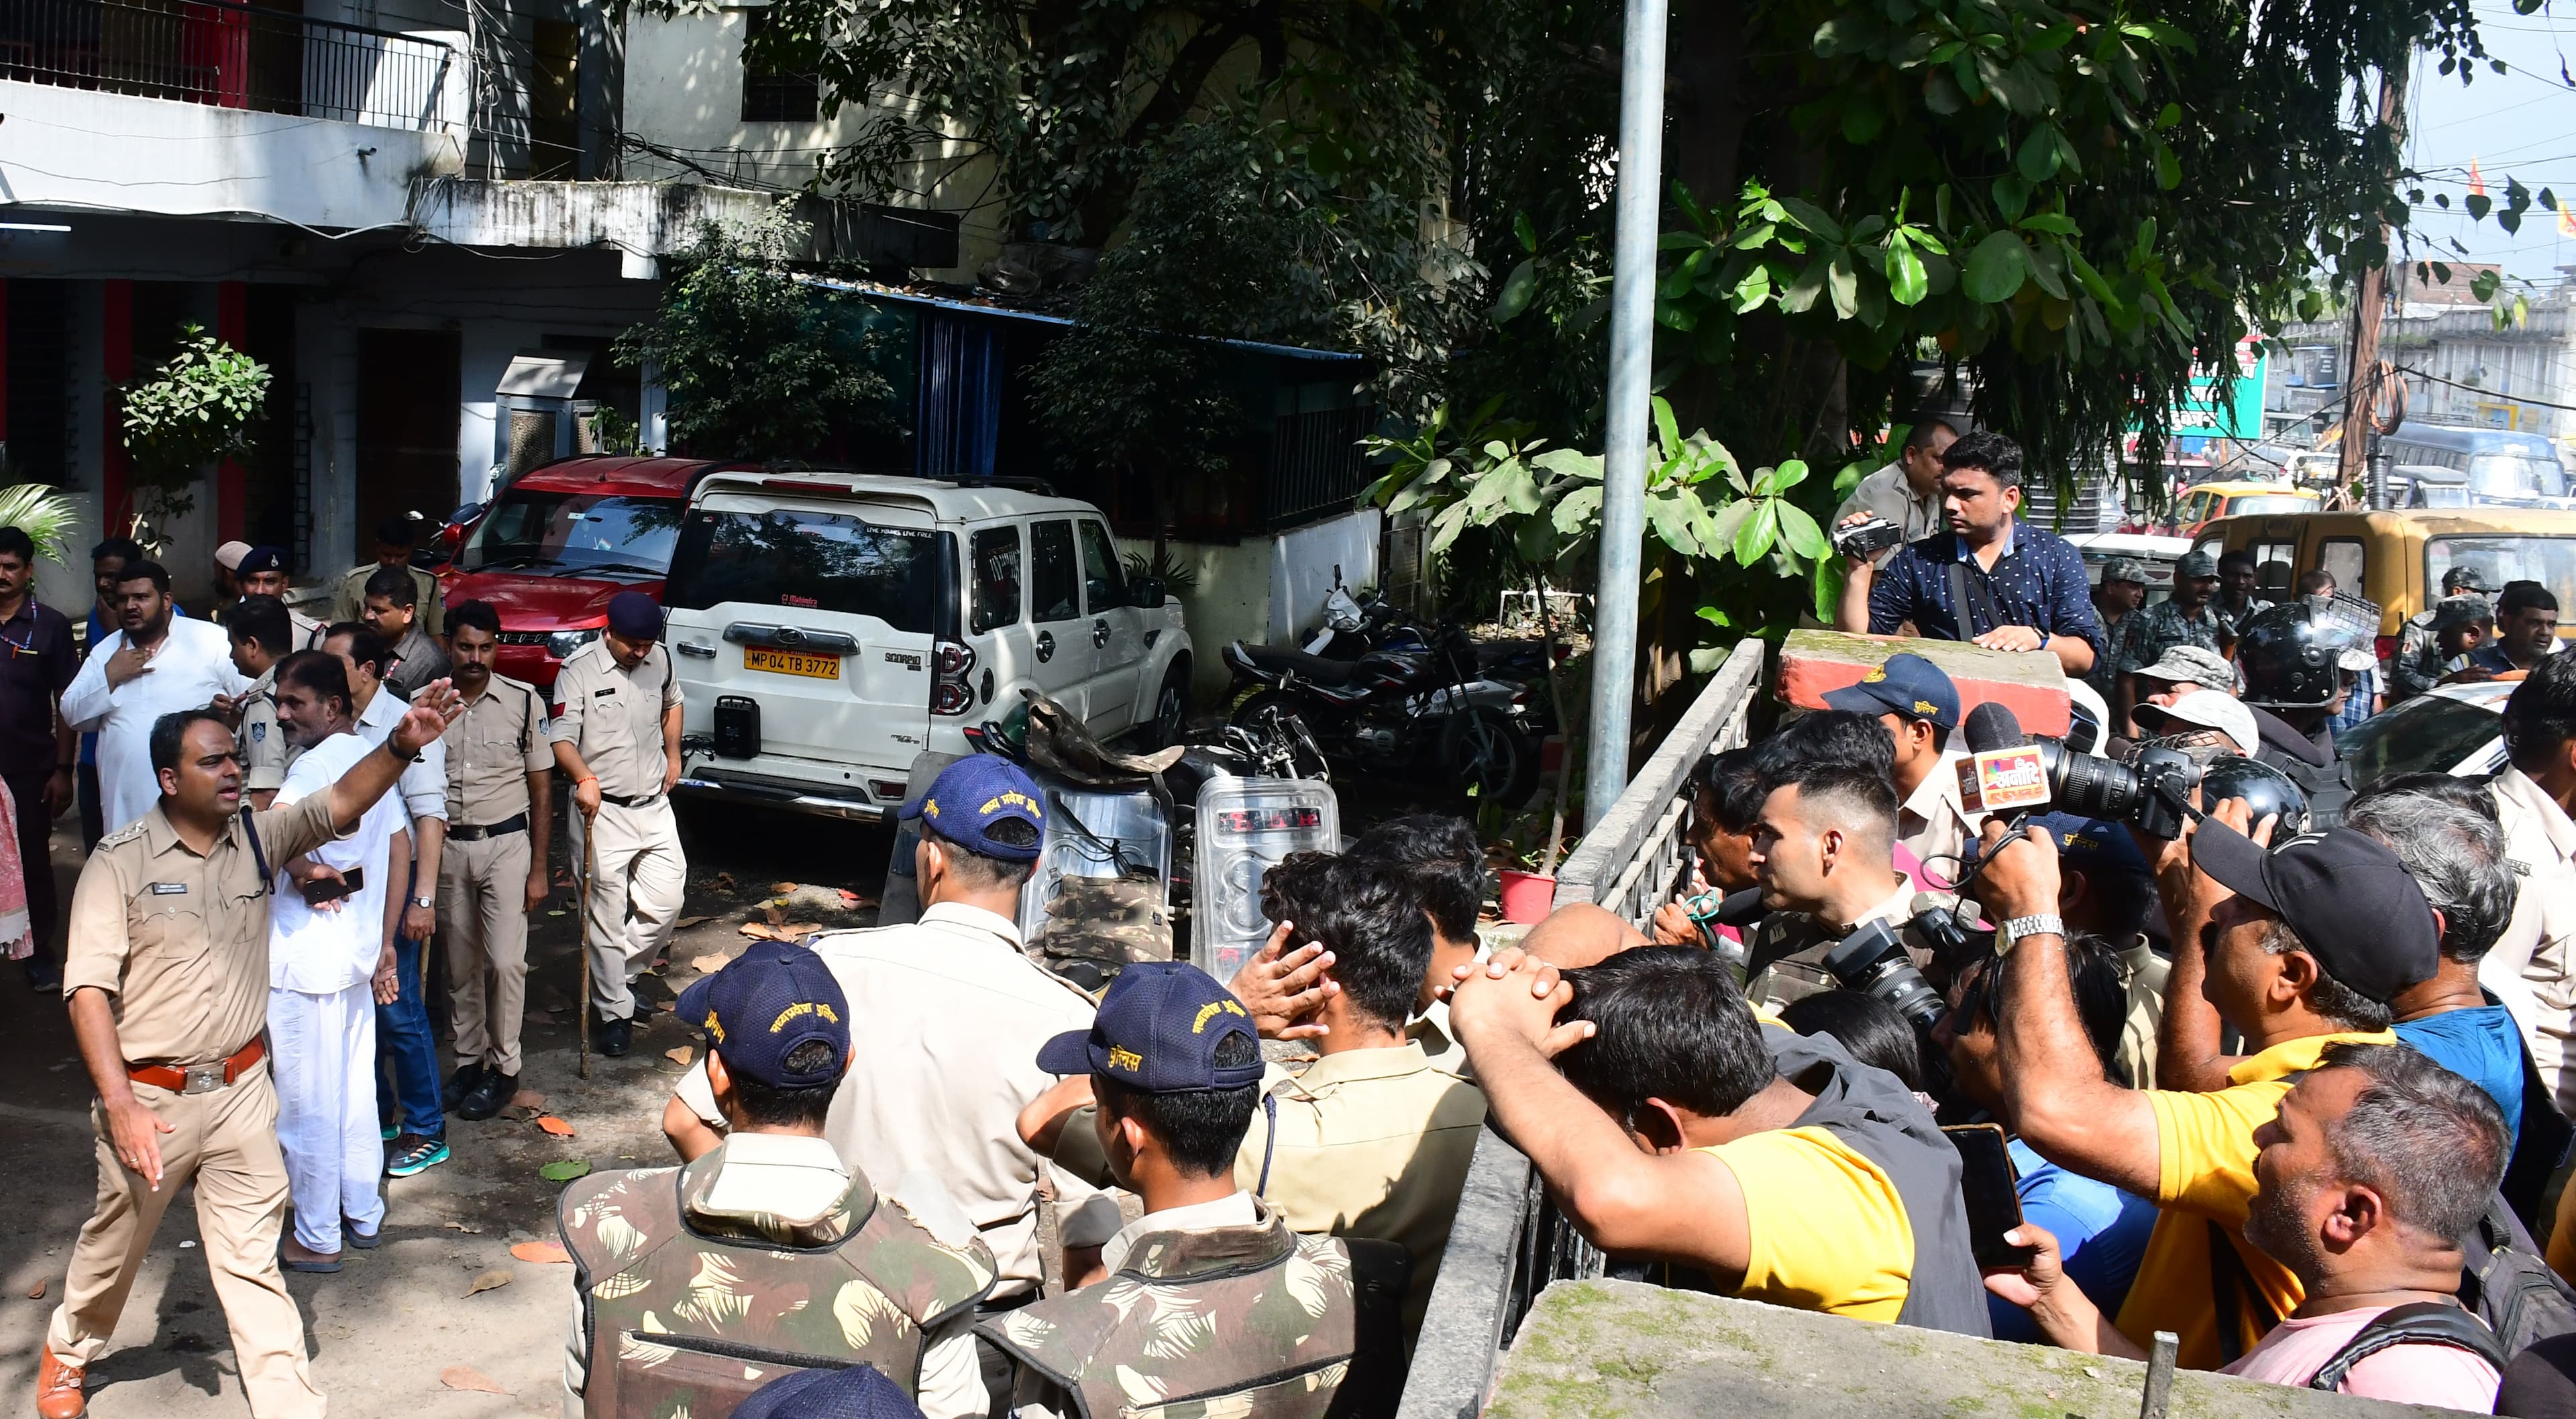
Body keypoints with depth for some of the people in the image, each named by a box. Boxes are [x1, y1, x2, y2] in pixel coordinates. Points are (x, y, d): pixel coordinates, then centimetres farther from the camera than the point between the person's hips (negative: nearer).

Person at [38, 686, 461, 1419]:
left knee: (252, 1260, 7)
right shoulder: (121, 860, -12)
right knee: (115, 1241, 20)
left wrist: (401, 745, -35)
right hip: (150, 1096, -2)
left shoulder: (258, 836, -1)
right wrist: (120, 1103, -22)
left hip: (241, 1090, 2)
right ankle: (68, 1351, 48)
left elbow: (342, 803, -15)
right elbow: (89, 986, -15)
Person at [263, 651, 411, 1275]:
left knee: (308, 1103, 2)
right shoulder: (371, 757, 9)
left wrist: (305, 869, -16)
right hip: (359, 952, 9)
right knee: (355, 1090, 18)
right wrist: (385, 941, 15)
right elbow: (400, 850, 13)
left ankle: (316, 1239, 12)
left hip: (305, 959, -9)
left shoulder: (316, 765, -18)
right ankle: (363, 1216, 28)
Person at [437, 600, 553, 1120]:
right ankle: (469, 1059, 24)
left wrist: (538, 868, -3)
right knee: (460, 964, 11)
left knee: (505, 962, -6)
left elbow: (542, 790, -1)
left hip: (506, 844, -2)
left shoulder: (525, 702, -5)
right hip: (447, 847, 2)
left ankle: (503, 1068, 8)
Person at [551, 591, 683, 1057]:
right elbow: (562, 738, -19)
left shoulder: (660, 659, 4)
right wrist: (584, 777, -36)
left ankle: (616, 977, 25)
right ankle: (614, 1011, 10)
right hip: (603, 811, -5)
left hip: (655, 805, 5)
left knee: (666, 901, 3)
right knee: (608, 917, -1)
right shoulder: (580, 669, -12)